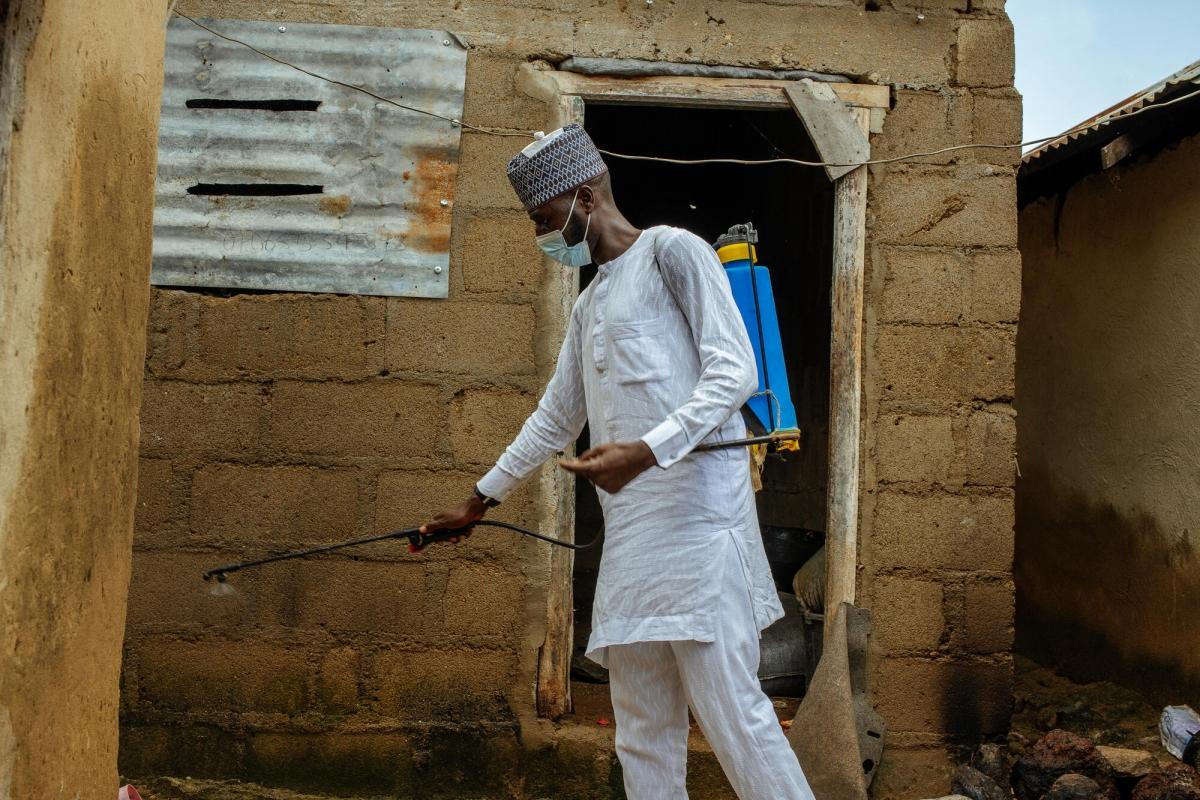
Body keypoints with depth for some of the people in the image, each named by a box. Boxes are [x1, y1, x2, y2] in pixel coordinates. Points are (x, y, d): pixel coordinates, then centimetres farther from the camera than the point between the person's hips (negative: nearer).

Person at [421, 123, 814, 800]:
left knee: (731, 709, -12)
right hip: (631, 526, 8)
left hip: (694, 511, -8)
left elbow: (734, 372, -10)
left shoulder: (671, 250, 1)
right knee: (644, 732, 5)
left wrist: (646, 451, -22)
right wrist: (480, 501, 36)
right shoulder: (590, 303, 26)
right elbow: (555, 419, 34)